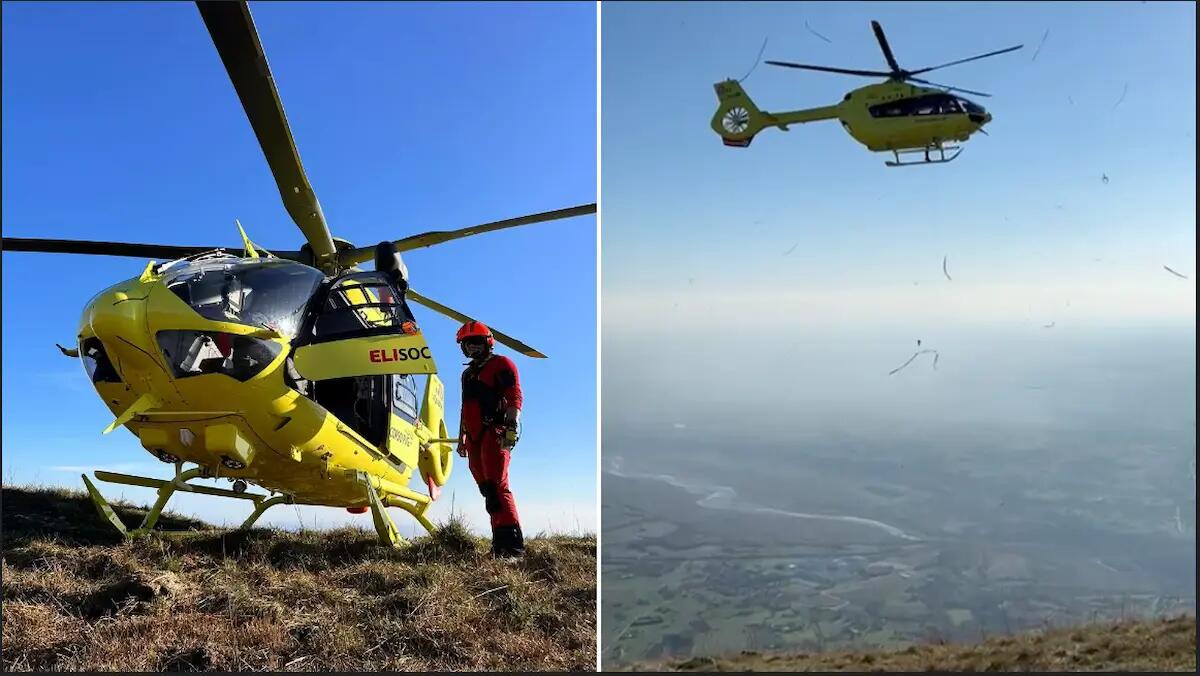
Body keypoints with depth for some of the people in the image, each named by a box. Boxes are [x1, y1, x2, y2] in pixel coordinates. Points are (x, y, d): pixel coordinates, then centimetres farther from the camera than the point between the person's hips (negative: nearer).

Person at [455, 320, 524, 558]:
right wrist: (461, 438, 26)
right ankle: (500, 543, 10)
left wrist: (511, 428, -22)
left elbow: (515, 398, -11)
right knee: (487, 490, 6)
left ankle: (512, 543, -22)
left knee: (496, 487, -18)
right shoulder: (468, 374, 26)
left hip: (494, 435, -8)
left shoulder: (501, 364, 1)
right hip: (475, 439, 8)